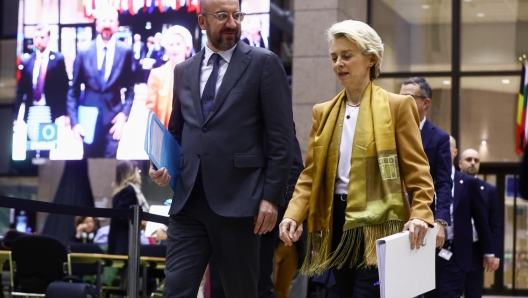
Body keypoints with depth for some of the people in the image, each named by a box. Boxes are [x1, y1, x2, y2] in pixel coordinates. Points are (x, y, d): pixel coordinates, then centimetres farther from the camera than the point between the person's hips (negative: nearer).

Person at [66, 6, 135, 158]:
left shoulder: (126, 52, 2)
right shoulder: (83, 52, 3)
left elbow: (130, 88, 5)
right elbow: (73, 90, 4)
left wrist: (124, 114, -10)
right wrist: (74, 121, -5)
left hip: (113, 119, -1)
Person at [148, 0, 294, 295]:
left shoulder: (264, 63, -1)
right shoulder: (184, 70, 14)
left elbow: (282, 136, -4)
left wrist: (271, 196, -10)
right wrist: (164, 166, 3)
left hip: (238, 201, -4)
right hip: (188, 201, 4)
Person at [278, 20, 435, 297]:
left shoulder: (398, 106, 0)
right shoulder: (323, 112, 13)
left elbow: (416, 171, -4)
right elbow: (311, 174, 10)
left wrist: (420, 215, -20)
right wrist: (293, 215, -6)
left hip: (376, 225, -5)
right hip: (337, 224, 5)